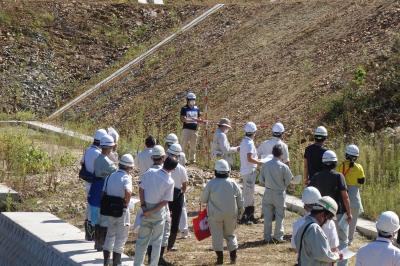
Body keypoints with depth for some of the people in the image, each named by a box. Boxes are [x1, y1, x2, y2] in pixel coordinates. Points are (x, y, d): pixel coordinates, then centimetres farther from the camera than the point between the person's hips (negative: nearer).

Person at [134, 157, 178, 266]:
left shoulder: (150, 172, -7)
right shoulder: (170, 182, -14)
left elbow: (141, 189, -6)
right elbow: (165, 201, -15)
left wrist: (143, 206, -5)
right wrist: (151, 211, -11)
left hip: (146, 208, 3)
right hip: (158, 212, -3)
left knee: (142, 239, 14)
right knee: (157, 240, 11)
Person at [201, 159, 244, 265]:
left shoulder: (211, 184, -12)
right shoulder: (233, 183, -5)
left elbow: (203, 199, -2)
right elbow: (240, 200, 3)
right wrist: (239, 212, 17)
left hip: (215, 214, -2)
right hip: (231, 214, 2)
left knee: (217, 236, 8)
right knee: (230, 234, 18)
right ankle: (233, 257, 14)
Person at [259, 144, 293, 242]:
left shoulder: (265, 165, -9)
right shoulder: (284, 167, -17)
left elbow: (261, 181, -3)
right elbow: (288, 181, -7)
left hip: (268, 193, 2)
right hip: (279, 194, -2)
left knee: (267, 215, 11)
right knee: (279, 216, 10)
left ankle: (267, 236, 14)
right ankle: (278, 236, 13)